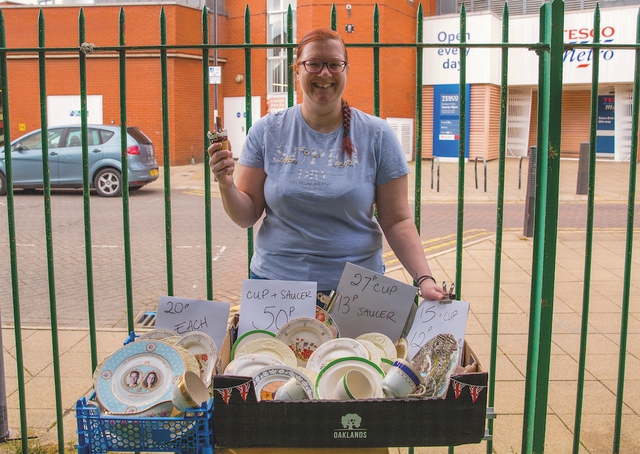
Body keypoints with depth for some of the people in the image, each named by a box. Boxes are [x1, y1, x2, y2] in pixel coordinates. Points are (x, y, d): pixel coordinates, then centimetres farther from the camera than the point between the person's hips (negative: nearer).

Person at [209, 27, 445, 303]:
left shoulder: (377, 135, -3)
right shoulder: (267, 132, -1)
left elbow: (396, 220, -4)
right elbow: (246, 216, 1)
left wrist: (424, 278, -16)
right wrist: (226, 185, -19)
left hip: (357, 288, 0)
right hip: (275, 279, 1)